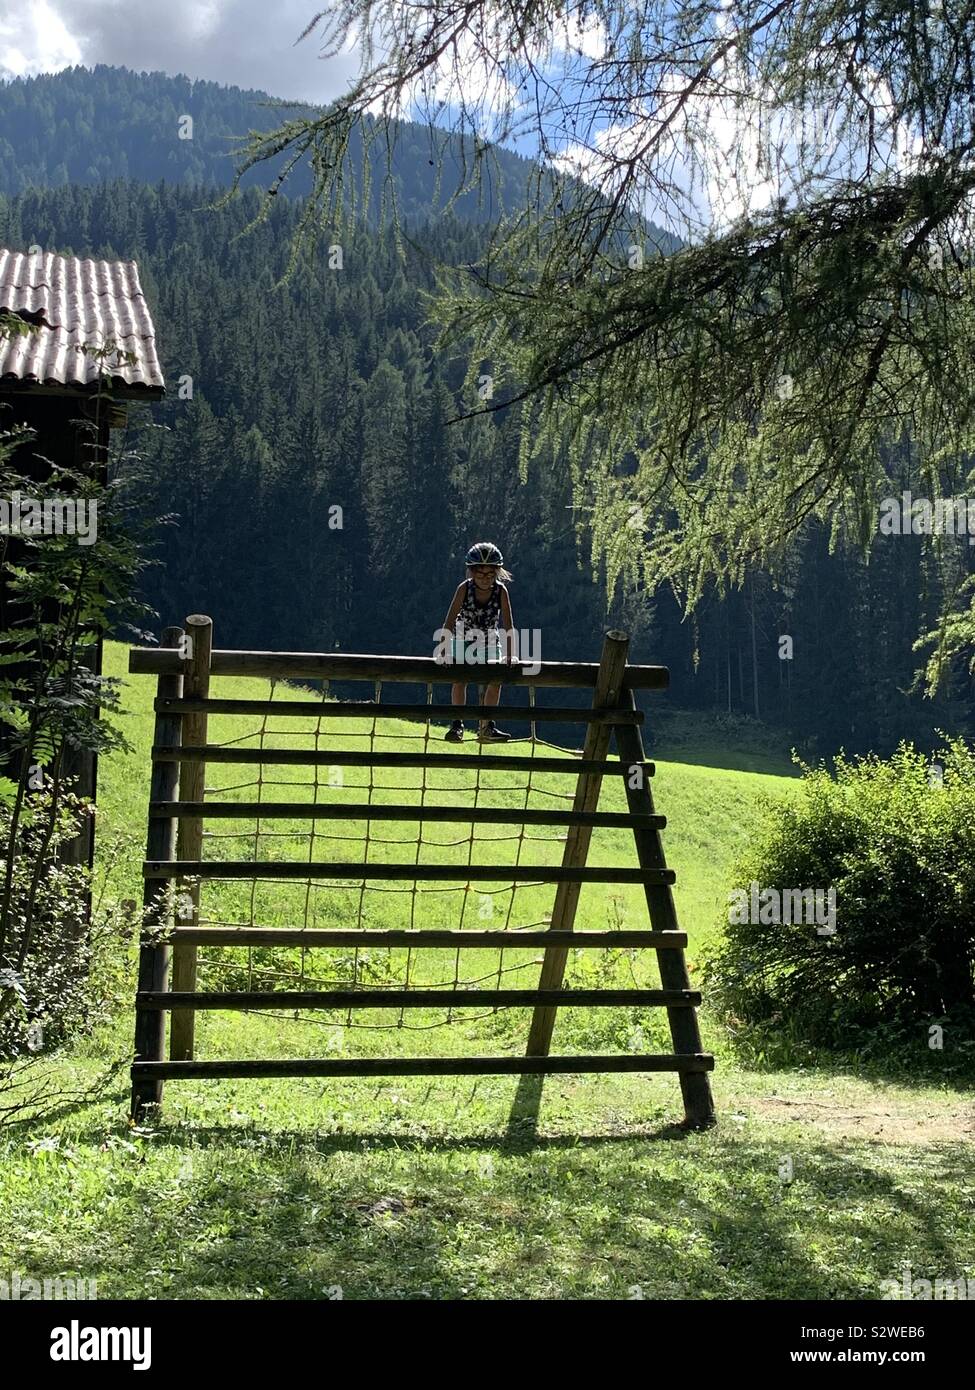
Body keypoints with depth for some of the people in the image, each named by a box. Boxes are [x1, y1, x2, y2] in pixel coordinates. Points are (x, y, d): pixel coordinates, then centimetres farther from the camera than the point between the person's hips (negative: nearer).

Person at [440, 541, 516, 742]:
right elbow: (450, 621, -24)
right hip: (465, 638, -1)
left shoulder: (501, 591, -21)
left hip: (490, 639, 1)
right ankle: (457, 724, -8)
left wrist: (511, 654, -28)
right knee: (460, 678, -17)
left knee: (495, 679, -7)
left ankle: (485, 727, 5)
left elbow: (508, 625, -21)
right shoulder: (464, 589, -23)